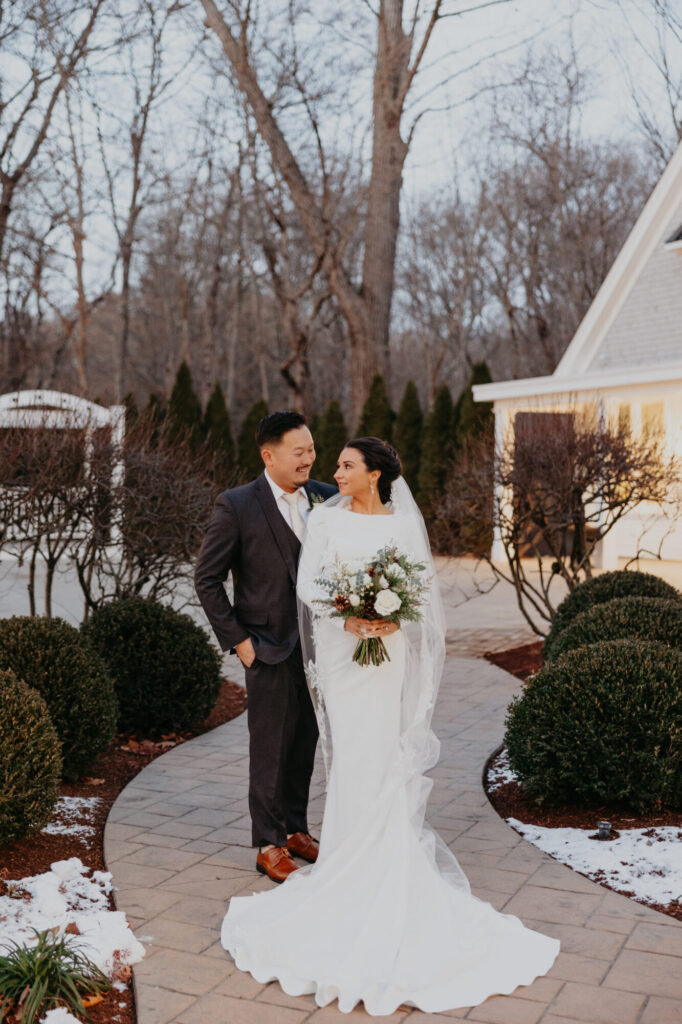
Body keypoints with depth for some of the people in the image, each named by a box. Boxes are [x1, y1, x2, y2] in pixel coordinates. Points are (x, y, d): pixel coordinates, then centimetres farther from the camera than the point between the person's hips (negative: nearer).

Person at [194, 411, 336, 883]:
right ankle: (269, 844, 20)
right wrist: (236, 640, -10)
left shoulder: (327, 498, 2)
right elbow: (207, 579, -7)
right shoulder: (237, 505, -11)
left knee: (306, 743, 16)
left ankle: (296, 829, 33)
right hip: (270, 648, -5)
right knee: (270, 750, 5)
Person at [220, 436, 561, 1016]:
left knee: (385, 748, 1)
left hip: (391, 649, 1)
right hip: (341, 645, -1)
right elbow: (307, 581, -3)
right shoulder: (327, 518, 3)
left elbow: (423, 586, 5)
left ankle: (388, 849, 13)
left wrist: (394, 617, -15)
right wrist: (346, 616, -18)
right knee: (351, 748, -2)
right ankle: (350, 845, 10)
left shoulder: (404, 522, 5)